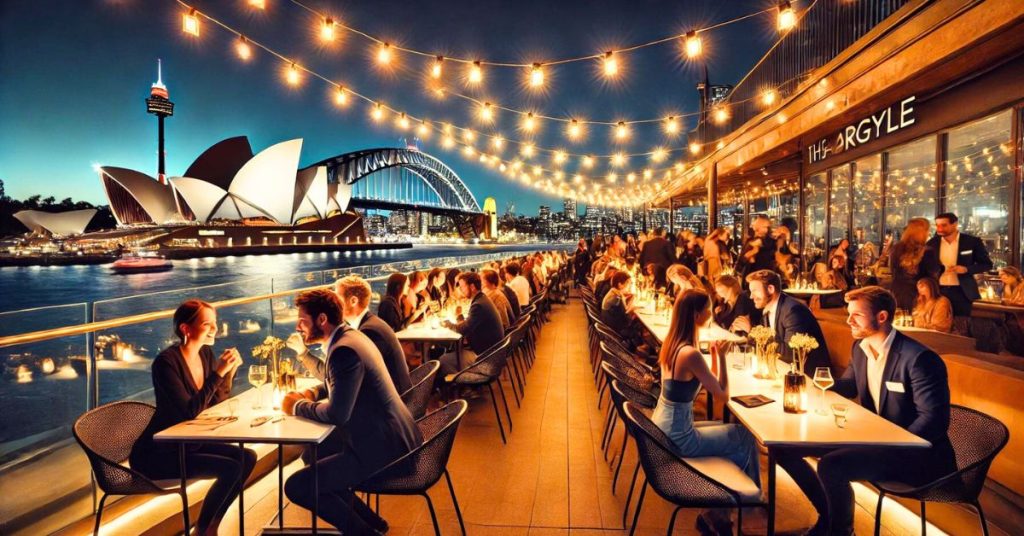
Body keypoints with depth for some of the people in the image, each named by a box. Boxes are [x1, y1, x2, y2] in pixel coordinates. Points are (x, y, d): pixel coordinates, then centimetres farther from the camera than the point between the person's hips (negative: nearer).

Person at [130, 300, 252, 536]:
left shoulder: (206, 353, 0)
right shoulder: (166, 362, -22)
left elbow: (217, 404, 2)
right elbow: (190, 411, -29)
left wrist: (229, 372, -12)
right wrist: (218, 372, -31)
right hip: (156, 454, -8)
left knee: (247, 458, -5)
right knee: (231, 468, -20)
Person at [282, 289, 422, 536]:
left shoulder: (344, 349, -23)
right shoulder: (350, 336, 8)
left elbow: (337, 413, -24)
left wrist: (298, 407, -7)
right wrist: (311, 394, 7)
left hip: (383, 449, -10)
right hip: (386, 436, 10)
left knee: (296, 486, -8)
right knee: (312, 454, 24)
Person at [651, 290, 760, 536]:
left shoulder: (670, 343, 1)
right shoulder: (691, 354, -26)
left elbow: (708, 383, 12)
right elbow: (723, 394, -15)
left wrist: (714, 353, 2)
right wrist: (721, 355, -10)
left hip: (663, 427, 8)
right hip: (677, 437, -8)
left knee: (732, 431, 22)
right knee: (746, 437, 11)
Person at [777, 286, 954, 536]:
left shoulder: (919, 358, -20)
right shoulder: (860, 347, 3)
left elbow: (934, 420, -22)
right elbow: (848, 386, 20)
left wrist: (889, 447, -26)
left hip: (912, 452, -8)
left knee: (831, 465, -31)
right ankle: (829, 516, 15)